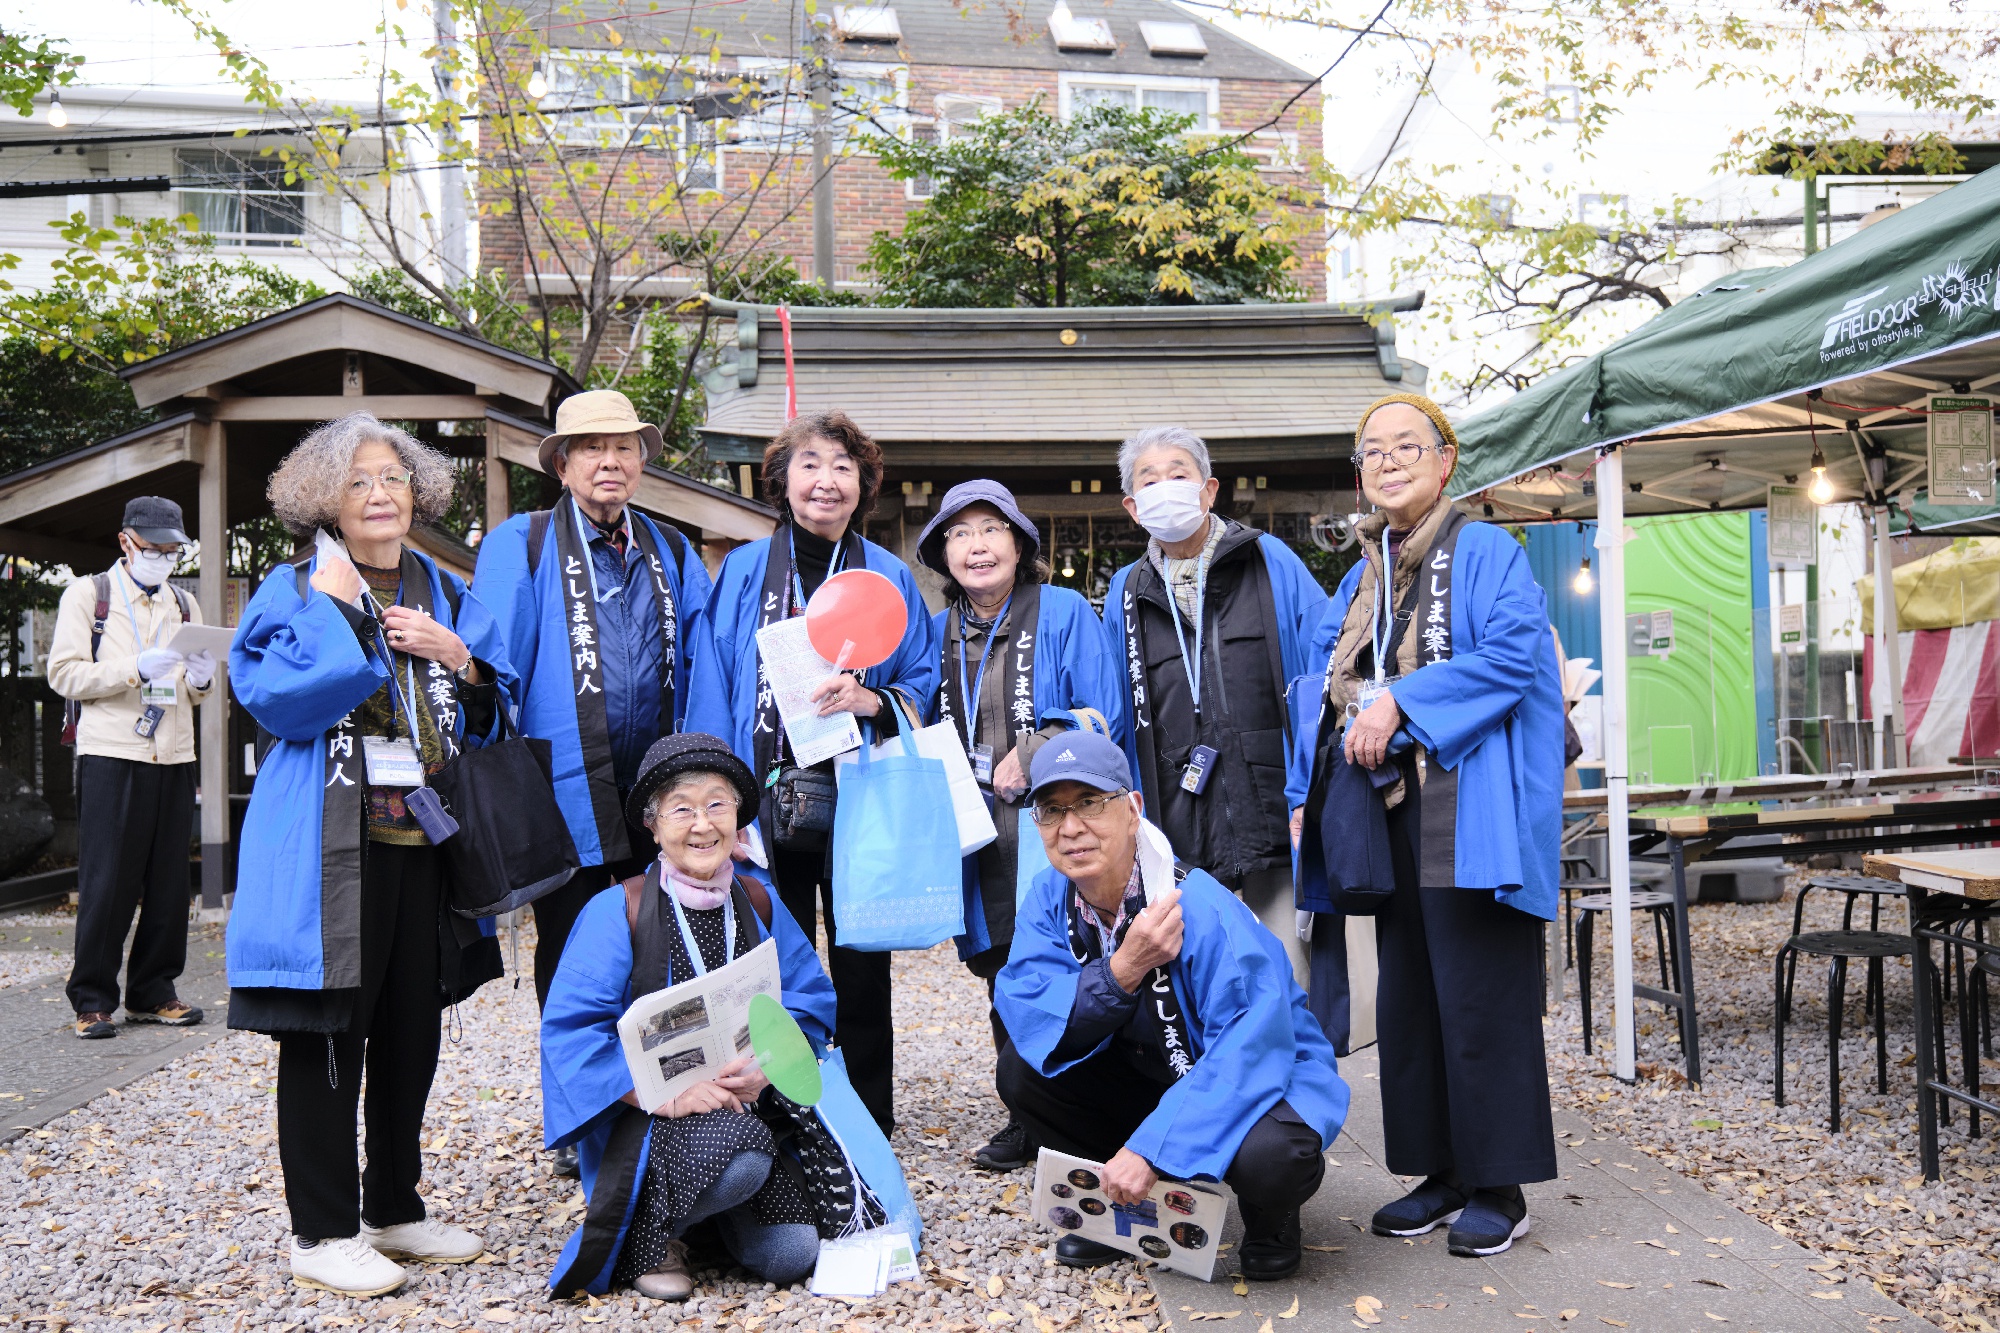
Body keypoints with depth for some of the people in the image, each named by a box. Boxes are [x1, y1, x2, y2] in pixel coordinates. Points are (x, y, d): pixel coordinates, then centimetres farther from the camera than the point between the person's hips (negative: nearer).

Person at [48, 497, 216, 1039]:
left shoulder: (184, 604, 19)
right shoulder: (88, 593, 5)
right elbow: (64, 674, -4)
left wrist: (201, 678, -3)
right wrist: (135, 670, -16)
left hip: (174, 758, 4)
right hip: (110, 755, -4)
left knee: (168, 882, 4)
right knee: (106, 881, -4)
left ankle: (152, 993, 13)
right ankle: (92, 1000, 5)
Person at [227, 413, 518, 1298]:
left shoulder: (447, 595, 14)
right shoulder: (296, 590, 0)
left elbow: (496, 712, 12)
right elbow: (271, 697, -15)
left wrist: (457, 657, -5)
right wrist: (329, 604, -14)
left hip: (427, 836, 5)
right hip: (333, 843, -5)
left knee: (413, 1031, 12)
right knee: (328, 1032, 1)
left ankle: (394, 1209, 28)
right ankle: (322, 1232, 14)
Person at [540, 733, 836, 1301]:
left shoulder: (758, 903, 5)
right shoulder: (617, 910, -9)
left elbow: (812, 998, 5)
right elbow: (570, 1027, -15)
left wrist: (762, 1068, -15)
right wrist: (667, 1094, -24)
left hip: (748, 1107, 5)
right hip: (644, 1118, -4)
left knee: (790, 1255, -12)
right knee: (741, 1158, -35)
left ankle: (720, 1210, 21)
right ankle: (649, 1237, -5)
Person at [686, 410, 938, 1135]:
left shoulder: (890, 577, 6)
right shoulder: (743, 571, 5)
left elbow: (925, 687, 6)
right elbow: (712, 692, 3)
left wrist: (873, 702, -15)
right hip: (767, 801, 0)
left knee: (861, 964, 7)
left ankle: (868, 1125, 21)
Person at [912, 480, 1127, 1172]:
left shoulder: (1064, 610, -2)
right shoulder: (940, 632, 13)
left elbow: (1104, 713, -7)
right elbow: (929, 727, 22)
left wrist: (1029, 757, -15)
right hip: (979, 827, 5)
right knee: (1003, 974, 11)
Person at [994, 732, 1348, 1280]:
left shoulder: (1201, 910, -30)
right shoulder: (1050, 897, -10)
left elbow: (1253, 1048, -35)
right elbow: (1024, 1013, -19)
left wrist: (1150, 1147, -40)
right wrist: (1122, 970, -36)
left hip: (1262, 1081, -5)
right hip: (1149, 1079, 6)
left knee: (1270, 1155, -37)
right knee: (1021, 1070, -13)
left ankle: (1270, 1218, 2)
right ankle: (1126, 1203, 8)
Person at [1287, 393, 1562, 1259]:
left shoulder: (1485, 553, -2)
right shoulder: (1359, 581, 18)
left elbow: (1514, 653, -16)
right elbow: (1327, 694, 18)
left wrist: (1402, 703, -19)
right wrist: (1303, 798, 9)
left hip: (1465, 811, -7)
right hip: (1387, 810, 7)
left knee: (1478, 996, -3)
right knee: (1406, 997, 10)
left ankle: (1499, 1186, 10)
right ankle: (1442, 1173, 22)